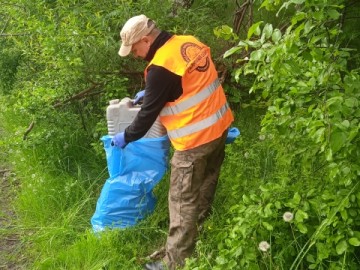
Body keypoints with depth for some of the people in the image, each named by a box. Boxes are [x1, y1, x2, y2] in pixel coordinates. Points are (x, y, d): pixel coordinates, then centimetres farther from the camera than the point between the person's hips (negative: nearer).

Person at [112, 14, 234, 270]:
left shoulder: (160, 66, -20)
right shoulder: (190, 43, 6)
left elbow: (149, 113, -12)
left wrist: (126, 137, 4)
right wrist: (149, 91, 22)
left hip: (195, 139, -9)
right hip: (219, 125, 9)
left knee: (184, 201, 2)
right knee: (206, 184, 26)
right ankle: (201, 227, 47)